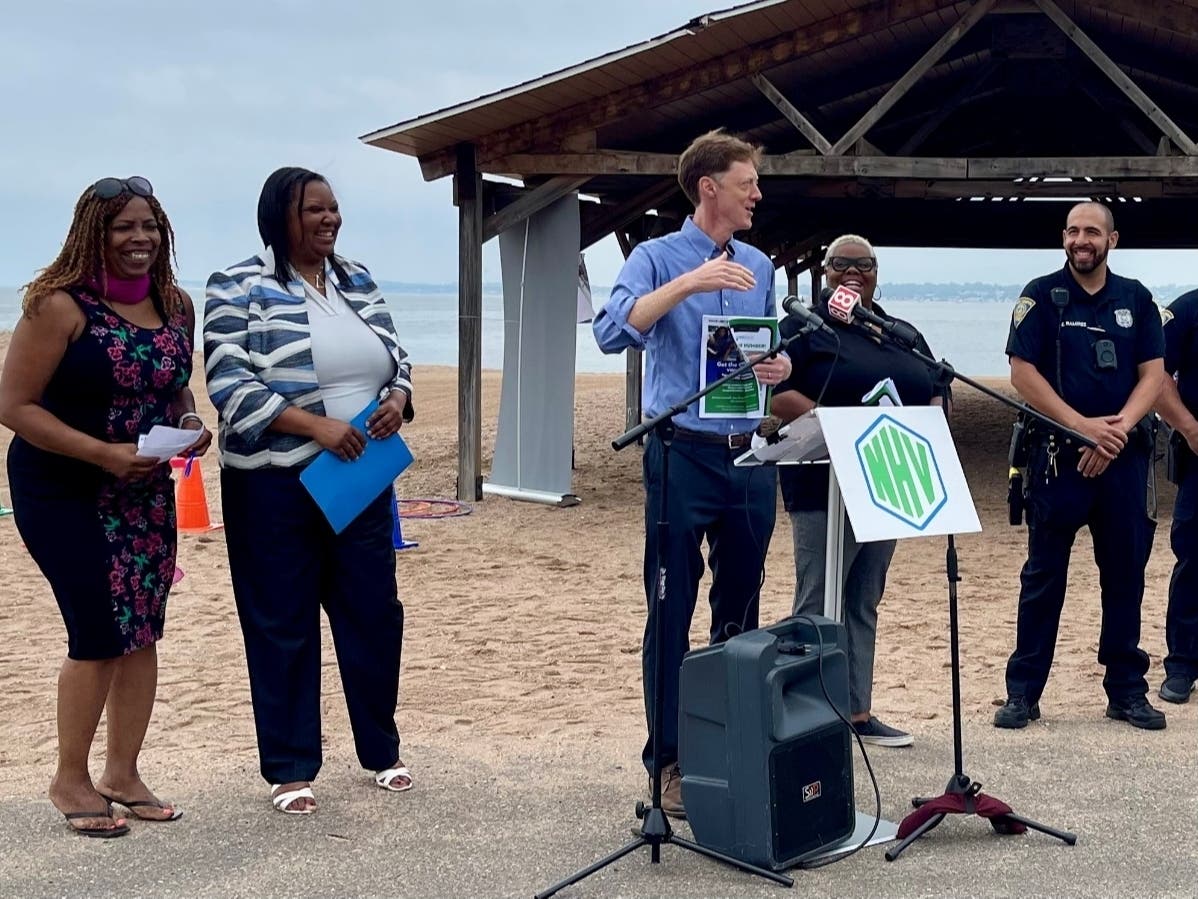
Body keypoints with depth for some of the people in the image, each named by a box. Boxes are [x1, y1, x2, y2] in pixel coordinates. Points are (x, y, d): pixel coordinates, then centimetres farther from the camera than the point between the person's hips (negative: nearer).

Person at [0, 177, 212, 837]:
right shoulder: (60, 306, -16)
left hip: (144, 490, 6)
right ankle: (70, 780, 11)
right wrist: (103, 453, -24)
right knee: (99, 634, -8)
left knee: (142, 632, 7)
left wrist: (191, 425, -6)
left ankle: (122, 774, 22)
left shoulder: (176, 306, 2)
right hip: (62, 491, -6)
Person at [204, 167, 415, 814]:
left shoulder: (358, 281, 12)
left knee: (374, 613, 10)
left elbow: (395, 357, 17)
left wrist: (397, 398, -6)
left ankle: (381, 750, 26)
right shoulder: (239, 288, -6)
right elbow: (229, 384, -15)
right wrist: (315, 426, -23)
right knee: (283, 624, 3)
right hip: (275, 484, -5)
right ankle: (288, 769, 14)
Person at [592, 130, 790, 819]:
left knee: (742, 608, 12)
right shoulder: (658, 259, -4)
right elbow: (613, 332, -20)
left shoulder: (759, 266, 13)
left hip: (750, 454, 6)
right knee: (672, 612, -1)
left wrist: (780, 366, -1)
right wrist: (687, 283, -28)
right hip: (684, 452, -5)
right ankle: (669, 761, 6)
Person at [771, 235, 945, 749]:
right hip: (825, 487, -6)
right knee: (818, 606, -5)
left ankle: (858, 712, 16)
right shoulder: (803, 327, -1)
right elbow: (775, 393, -12)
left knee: (864, 605, 11)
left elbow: (934, 394, 18)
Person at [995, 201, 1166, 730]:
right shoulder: (1042, 296, 0)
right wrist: (1083, 426, -15)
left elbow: (1153, 374, 4)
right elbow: (1023, 374, -7)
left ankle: (1127, 690, 16)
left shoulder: (1136, 299, 8)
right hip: (1058, 453, -3)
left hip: (1122, 454, 3)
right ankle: (1023, 691, 6)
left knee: (1126, 571, 7)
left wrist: (1118, 428, -13)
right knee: (1044, 573, 1)